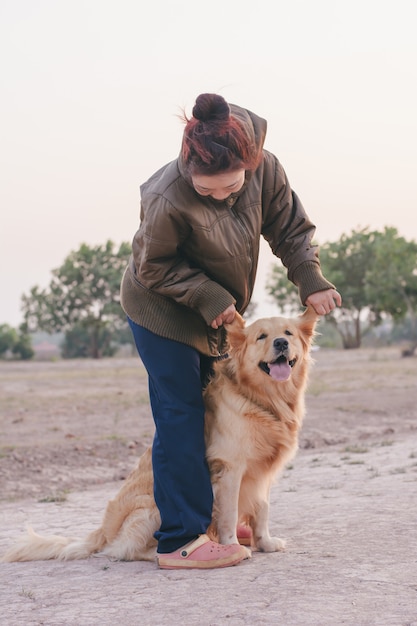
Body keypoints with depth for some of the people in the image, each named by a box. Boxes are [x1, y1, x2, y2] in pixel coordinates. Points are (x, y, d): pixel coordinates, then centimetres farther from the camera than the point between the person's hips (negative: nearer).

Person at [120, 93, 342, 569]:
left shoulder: (265, 168, -21)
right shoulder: (167, 200, -36)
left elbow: (291, 227, -6)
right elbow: (153, 268, -21)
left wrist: (311, 281, -18)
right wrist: (208, 296, -27)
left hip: (216, 312, 6)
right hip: (162, 311, -6)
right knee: (180, 417, -8)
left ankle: (210, 517, 28)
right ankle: (180, 540, -4)